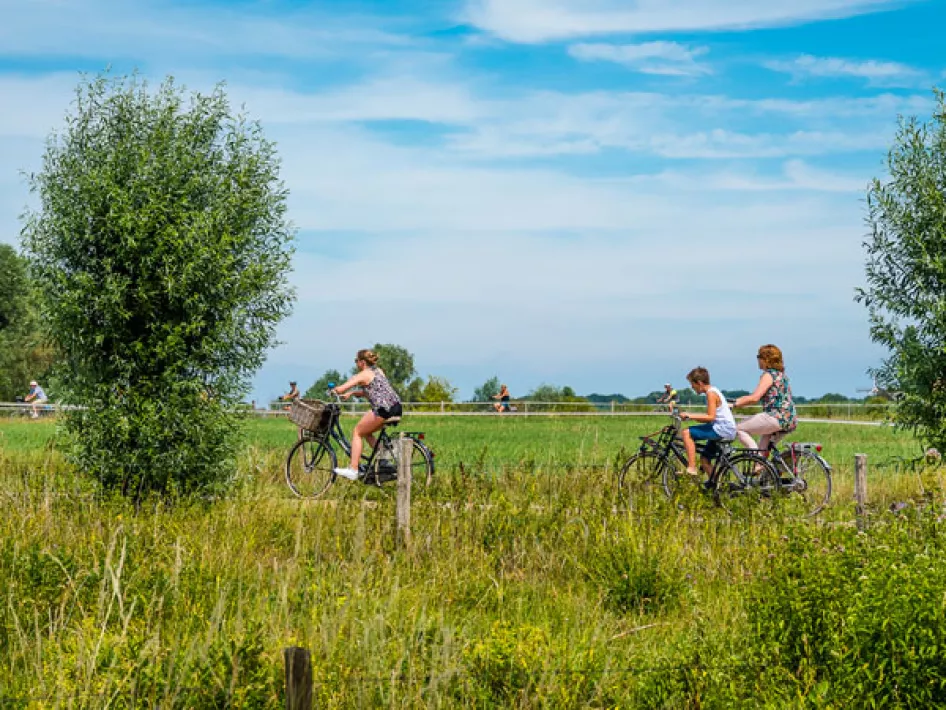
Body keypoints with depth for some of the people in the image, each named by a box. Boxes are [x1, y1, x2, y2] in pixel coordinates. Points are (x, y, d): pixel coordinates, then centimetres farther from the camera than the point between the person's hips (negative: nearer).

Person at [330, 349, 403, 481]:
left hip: (383, 410, -8)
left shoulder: (363, 375, -3)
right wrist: (352, 393, 26)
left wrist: (333, 390, 13)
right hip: (397, 408, 8)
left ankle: (353, 470, 2)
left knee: (357, 432, 7)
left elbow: (340, 389, -8)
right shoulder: (378, 371, 22)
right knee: (366, 432, 24)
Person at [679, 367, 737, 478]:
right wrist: (690, 416, 12)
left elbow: (710, 417, -21)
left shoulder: (711, 393, -11)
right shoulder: (714, 391, 19)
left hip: (722, 430, -10)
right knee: (705, 460, 17)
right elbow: (710, 418, 19)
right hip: (729, 432, 10)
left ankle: (691, 468, -17)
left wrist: (690, 415, -17)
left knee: (687, 433, -15)